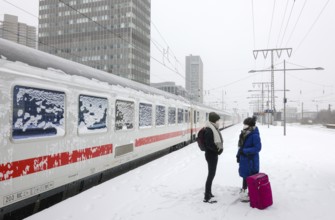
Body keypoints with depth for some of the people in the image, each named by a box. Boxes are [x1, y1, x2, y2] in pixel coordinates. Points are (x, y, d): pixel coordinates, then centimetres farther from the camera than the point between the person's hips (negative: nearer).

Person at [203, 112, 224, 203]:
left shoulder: (213, 129, 11)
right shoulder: (209, 130, -22)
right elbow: (209, 144, -27)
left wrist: (219, 148, 2)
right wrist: (218, 150, -18)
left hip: (213, 154, 10)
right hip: (211, 155, -10)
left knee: (211, 174, 19)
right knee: (211, 174, -5)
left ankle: (208, 192, 33)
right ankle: (207, 197, 2)